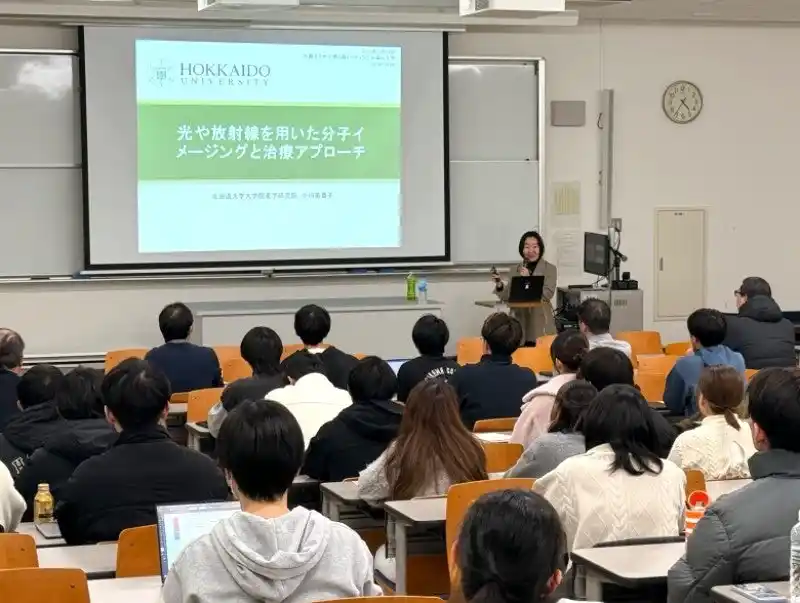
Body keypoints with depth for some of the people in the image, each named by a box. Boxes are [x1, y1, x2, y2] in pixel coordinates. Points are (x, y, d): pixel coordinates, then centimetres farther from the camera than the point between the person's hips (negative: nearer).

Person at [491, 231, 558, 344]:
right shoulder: (514, 269, 12)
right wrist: (499, 285, -9)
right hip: (518, 324, 2)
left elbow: (547, 294, -9)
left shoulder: (550, 269, 3)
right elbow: (506, 297, 9)